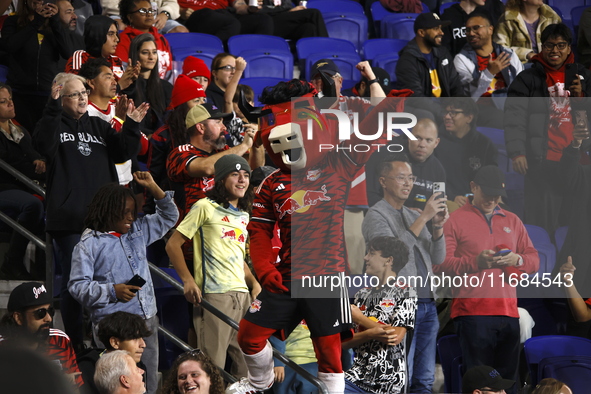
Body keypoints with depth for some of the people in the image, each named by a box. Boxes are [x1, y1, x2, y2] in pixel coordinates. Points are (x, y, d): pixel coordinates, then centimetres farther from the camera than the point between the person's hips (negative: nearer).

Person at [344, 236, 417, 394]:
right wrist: (371, 334, -12)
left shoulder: (405, 293, 1)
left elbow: (396, 336, -12)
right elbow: (344, 342, 9)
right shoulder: (362, 294, 17)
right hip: (358, 373, 5)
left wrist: (360, 318, -4)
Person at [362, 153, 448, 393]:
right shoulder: (376, 216, -2)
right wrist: (424, 218, -19)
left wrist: (438, 228, -3)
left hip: (427, 303, 7)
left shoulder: (414, 216, 19)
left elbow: (437, 259, 16)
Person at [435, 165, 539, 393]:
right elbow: (441, 264, -4)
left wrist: (518, 260, -4)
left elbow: (534, 260, 18)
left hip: (508, 313, 5)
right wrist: (475, 262, -16)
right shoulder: (455, 220, 6)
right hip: (471, 312, -5)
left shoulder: (512, 221, 21)